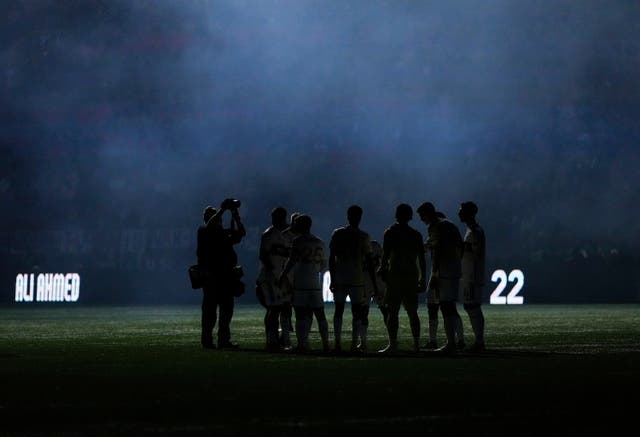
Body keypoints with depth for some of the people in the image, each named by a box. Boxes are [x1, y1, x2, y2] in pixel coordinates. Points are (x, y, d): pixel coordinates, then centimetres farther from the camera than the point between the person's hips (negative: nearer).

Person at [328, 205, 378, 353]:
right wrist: (374, 284, 2)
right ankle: (354, 343, -4)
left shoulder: (337, 234, 4)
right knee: (357, 312, 2)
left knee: (338, 311, 8)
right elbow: (369, 262, -3)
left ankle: (337, 343, 4)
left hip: (339, 279, 2)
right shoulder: (363, 237, -3)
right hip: (357, 280, -2)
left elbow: (331, 259, 4)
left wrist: (332, 280, 10)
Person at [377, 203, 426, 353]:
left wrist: (382, 270, 2)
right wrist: (423, 279, 15)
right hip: (412, 275, 5)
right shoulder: (416, 235, 9)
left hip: (395, 275, -5)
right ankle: (416, 344, 6)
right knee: (412, 312, 9)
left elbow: (385, 255, -9)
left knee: (392, 311, -4)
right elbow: (422, 258, 10)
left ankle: (393, 344, -10)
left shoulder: (391, 232, -4)